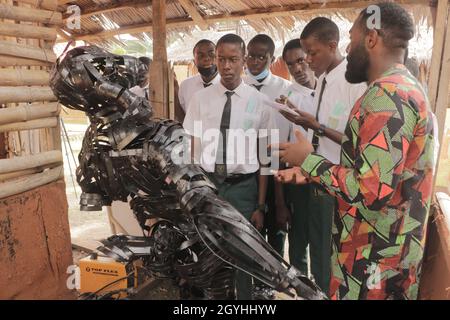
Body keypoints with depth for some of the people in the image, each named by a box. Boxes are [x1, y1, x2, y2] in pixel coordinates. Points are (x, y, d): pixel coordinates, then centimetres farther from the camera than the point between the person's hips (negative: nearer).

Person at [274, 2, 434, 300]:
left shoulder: (388, 94, -21)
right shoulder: (404, 88, 13)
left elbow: (372, 189, -29)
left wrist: (309, 160, -15)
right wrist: (308, 173, 9)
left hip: (375, 261, -9)